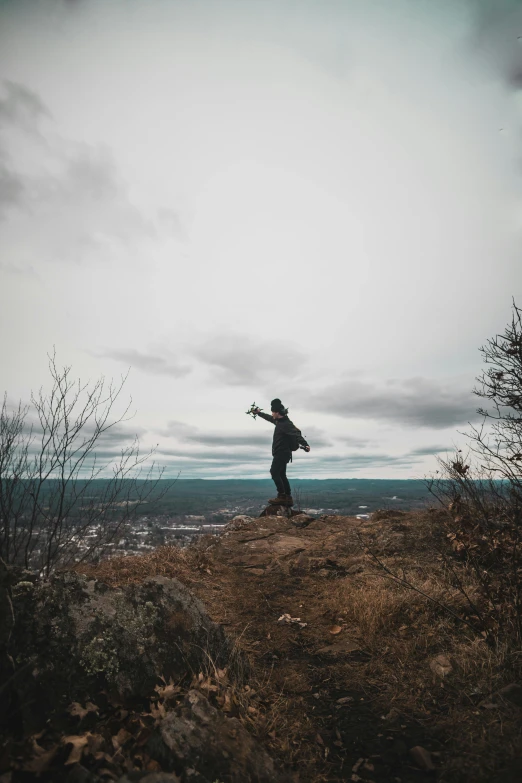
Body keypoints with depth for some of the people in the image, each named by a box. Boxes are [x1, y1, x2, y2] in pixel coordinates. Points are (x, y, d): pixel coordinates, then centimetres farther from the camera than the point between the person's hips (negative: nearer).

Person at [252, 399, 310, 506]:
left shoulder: (286, 424, -18)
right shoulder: (279, 421, 11)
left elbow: (297, 434, -31)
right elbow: (269, 418, 30)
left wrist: (305, 444, -46)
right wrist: (259, 413, 41)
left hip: (282, 453, -10)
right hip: (281, 453, 10)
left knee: (274, 472, -13)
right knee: (281, 475, 12)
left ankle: (281, 496, -10)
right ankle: (288, 498, 16)